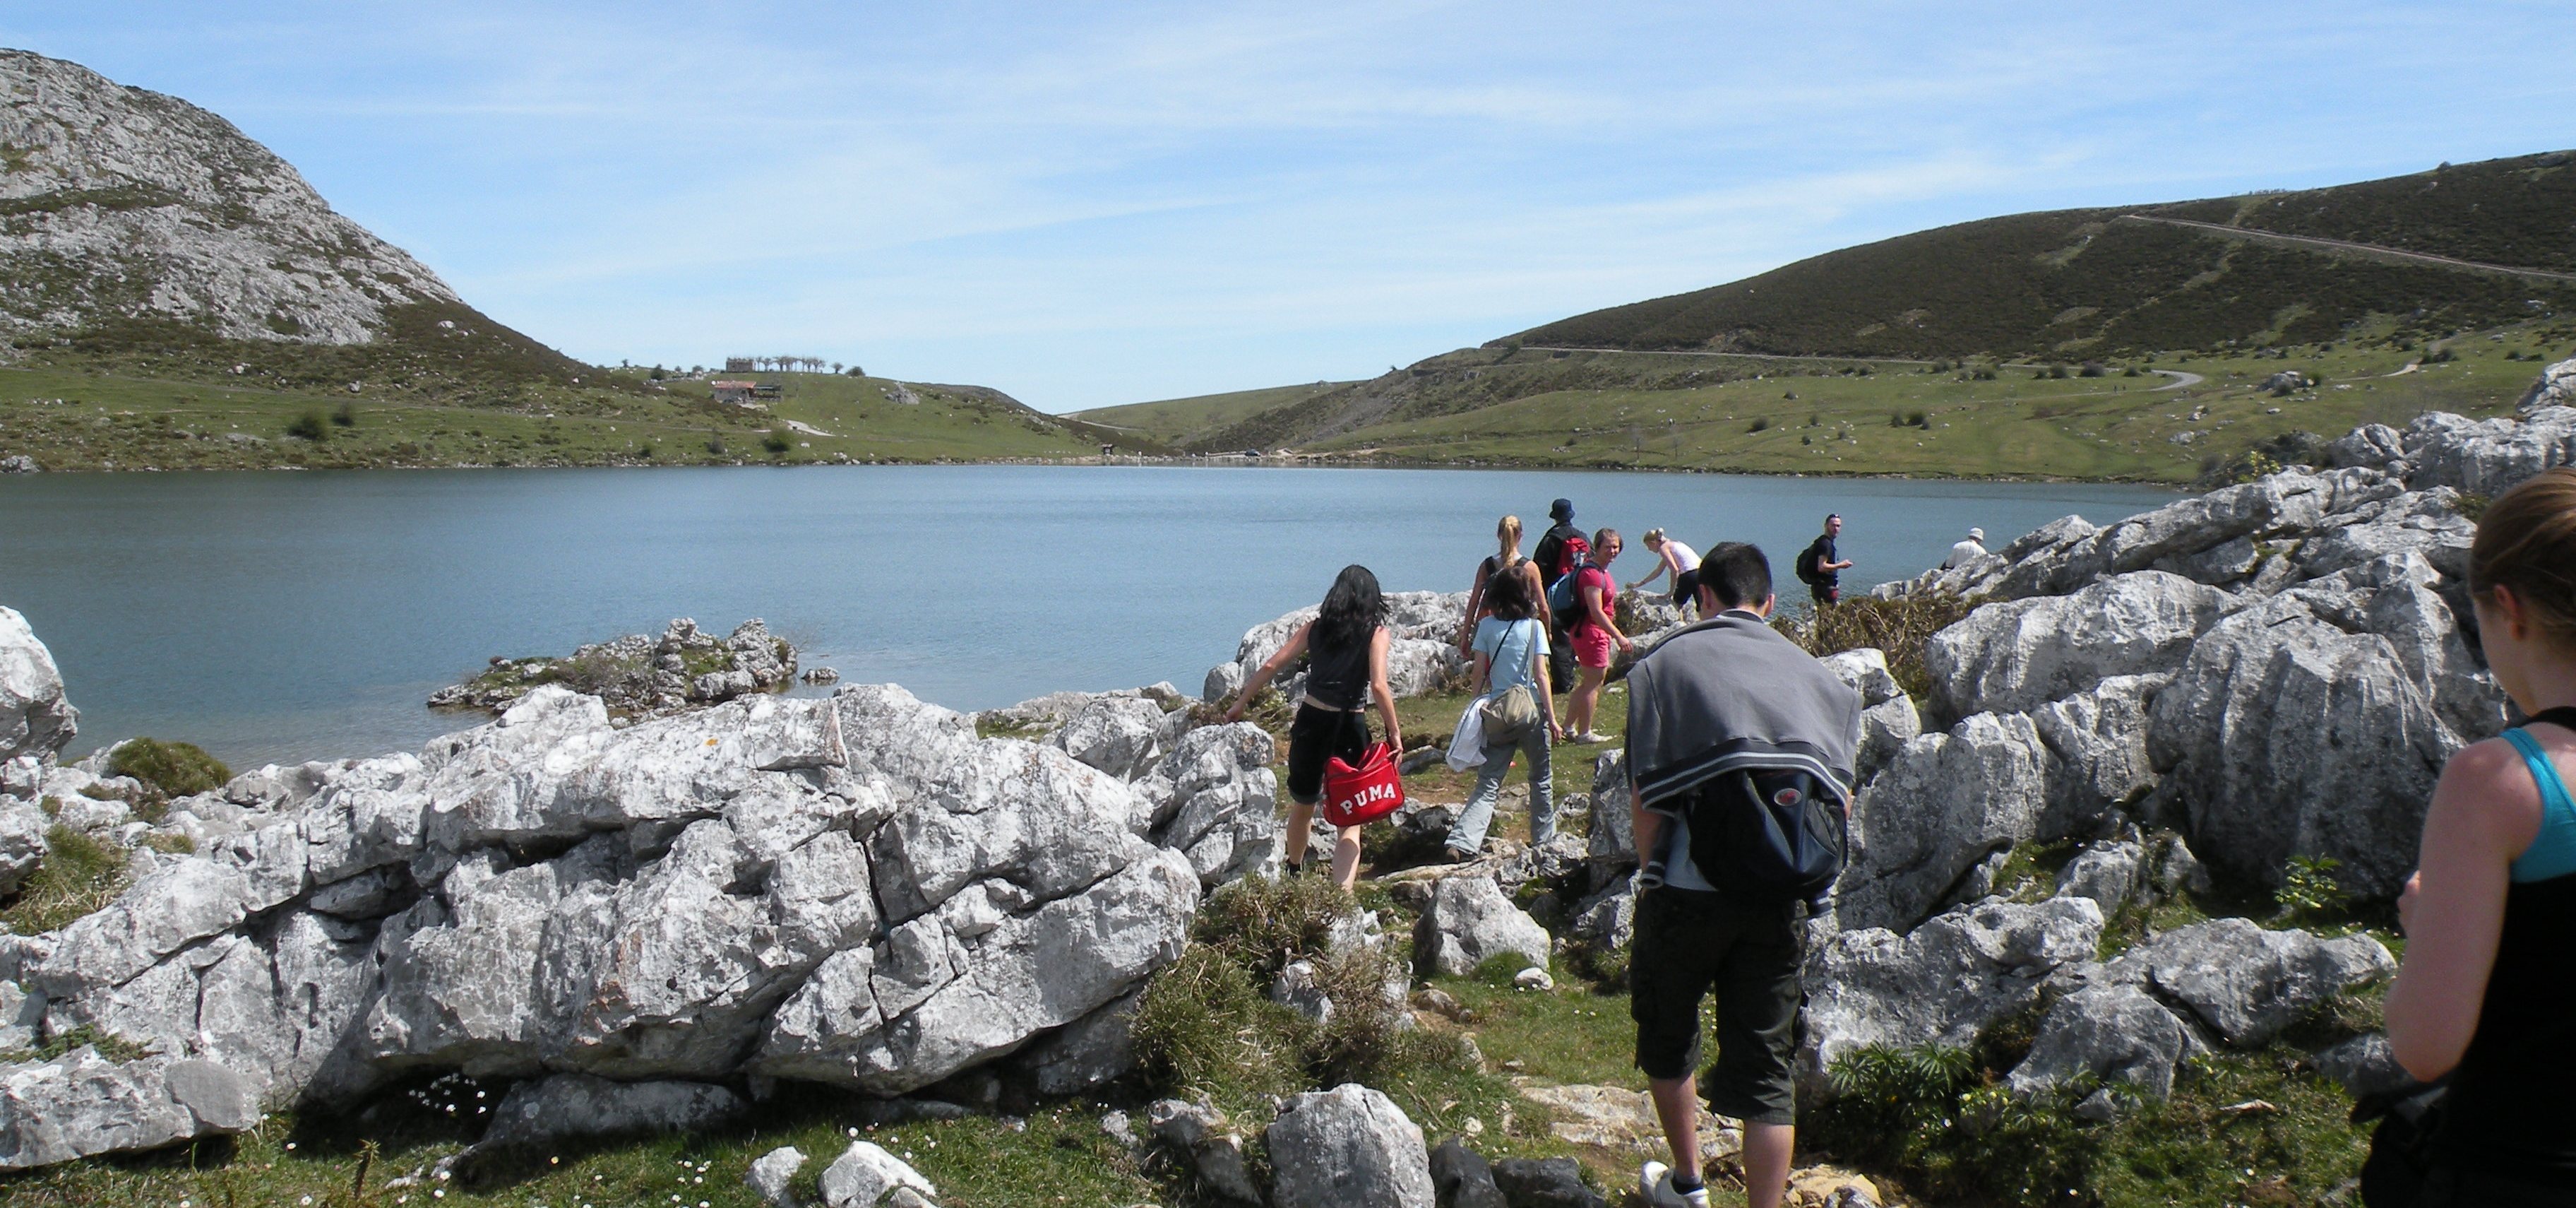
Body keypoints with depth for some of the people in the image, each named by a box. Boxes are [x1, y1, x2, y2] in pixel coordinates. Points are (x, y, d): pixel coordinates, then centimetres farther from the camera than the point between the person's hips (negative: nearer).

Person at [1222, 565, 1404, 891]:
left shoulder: (1316, 627, 7)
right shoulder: (1376, 632, -3)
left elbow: (1271, 667, 5)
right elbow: (1379, 686, -16)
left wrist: (1239, 704, 14)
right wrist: (1394, 733, -10)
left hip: (1311, 721, 4)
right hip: (1350, 729, -3)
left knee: (1303, 805, 25)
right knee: (1350, 819, 3)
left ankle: (1294, 874, 46)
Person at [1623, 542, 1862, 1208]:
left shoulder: (1666, 663, 0)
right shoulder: (1815, 674, 10)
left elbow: (1645, 793, -5)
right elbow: (1843, 799, 8)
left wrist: (1651, 873, 8)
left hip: (1690, 888, -2)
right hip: (1781, 901, 2)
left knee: (1667, 1036, 21)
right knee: (1765, 1065, 8)